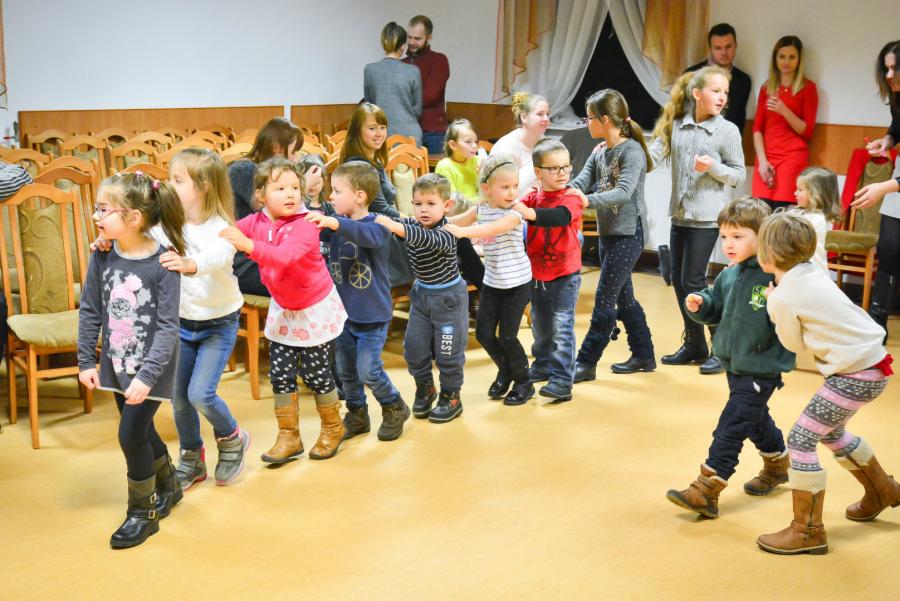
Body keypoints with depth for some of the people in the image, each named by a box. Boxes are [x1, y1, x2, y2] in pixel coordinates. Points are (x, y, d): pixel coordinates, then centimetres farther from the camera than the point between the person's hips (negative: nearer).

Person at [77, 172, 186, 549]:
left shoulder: (162, 263, -21)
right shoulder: (102, 256, -6)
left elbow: (168, 326, -21)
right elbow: (90, 311, 2)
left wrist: (148, 375, -25)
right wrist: (86, 361, 2)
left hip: (150, 367, -5)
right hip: (117, 365, 6)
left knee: (131, 434, -5)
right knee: (140, 431, 18)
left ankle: (143, 511, 17)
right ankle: (168, 486, 44)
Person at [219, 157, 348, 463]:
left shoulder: (305, 226, -26)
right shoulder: (256, 222, -8)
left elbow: (284, 255, -43)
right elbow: (228, 231, -12)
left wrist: (248, 245, -57)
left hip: (315, 308, -5)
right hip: (282, 309, 5)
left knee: (316, 373, 4)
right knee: (280, 373, 5)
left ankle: (332, 429, 28)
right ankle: (288, 437, 19)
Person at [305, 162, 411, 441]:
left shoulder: (377, 225, -17)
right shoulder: (335, 224, 3)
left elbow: (366, 234, -39)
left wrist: (334, 223, -52)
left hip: (372, 314, -6)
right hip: (342, 312, 6)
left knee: (368, 370, -4)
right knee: (345, 370, 14)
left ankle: (395, 408, 22)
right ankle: (357, 415, 33)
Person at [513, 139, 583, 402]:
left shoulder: (571, 198, -14)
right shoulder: (533, 198, 1)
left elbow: (561, 215, -35)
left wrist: (530, 213, -50)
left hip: (564, 274, -5)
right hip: (536, 273, 5)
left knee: (562, 327, -6)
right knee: (540, 326, 20)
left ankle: (562, 379, -2)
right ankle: (543, 366, 38)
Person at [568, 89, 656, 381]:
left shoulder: (632, 151, -15)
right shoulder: (599, 152, 9)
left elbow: (624, 192, -28)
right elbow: (580, 182, -2)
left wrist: (587, 201, -39)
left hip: (628, 234, -8)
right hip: (607, 233, 8)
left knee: (604, 300, -4)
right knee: (623, 297, 14)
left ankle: (586, 362, 3)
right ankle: (643, 356, 25)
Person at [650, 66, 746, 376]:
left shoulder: (727, 130, -5)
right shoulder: (675, 126, 4)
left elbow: (739, 175, -2)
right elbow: (651, 157, -2)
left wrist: (713, 167, -19)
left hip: (707, 217, -5)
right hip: (680, 214, 5)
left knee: (693, 281, -7)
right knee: (678, 280, 9)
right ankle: (694, 344, 24)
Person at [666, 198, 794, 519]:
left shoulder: (775, 275, -19)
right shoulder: (729, 276, 4)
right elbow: (716, 308, 15)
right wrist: (700, 304, -4)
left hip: (761, 369, -8)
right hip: (734, 364, 8)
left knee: (731, 426, -7)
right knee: (756, 420, 25)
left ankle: (706, 491, -4)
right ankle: (777, 465, 49)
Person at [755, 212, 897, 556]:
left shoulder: (782, 298, -17)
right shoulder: (812, 273, 5)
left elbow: (795, 345, -2)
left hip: (856, 375, -9)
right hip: (871, 360, 9)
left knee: (800, 439, -5)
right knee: (831, 433, 28)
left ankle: (808, 531, 2)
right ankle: (881, 491, 49)